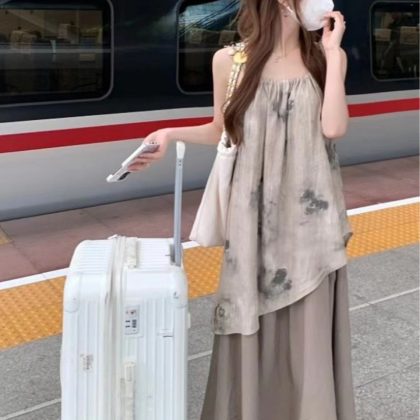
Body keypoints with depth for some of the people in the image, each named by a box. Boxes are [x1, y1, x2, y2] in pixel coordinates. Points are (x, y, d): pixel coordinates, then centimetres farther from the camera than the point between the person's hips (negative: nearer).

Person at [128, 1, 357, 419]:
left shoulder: (326, 56, 1)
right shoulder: (230, 60, -1)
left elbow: (334, 127, -13)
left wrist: (333, 53, -10)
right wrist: (171, 134, -4)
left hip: (310, 212, 1)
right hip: (254, 211, 0)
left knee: (310, 327, 6)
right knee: (251, 322, 8)